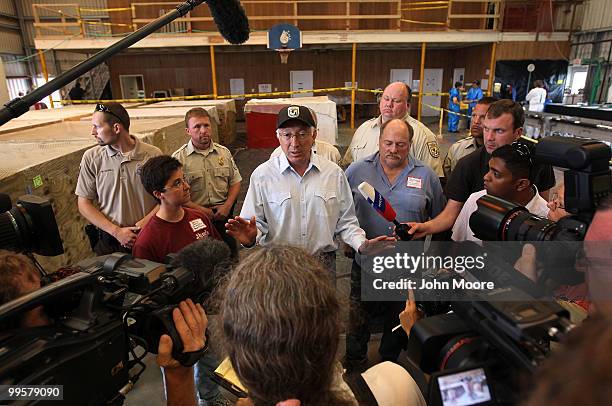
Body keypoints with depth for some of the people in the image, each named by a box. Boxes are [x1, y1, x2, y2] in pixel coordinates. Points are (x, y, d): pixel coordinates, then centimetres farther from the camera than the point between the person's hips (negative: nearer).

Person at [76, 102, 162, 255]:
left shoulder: (153, 155, -7)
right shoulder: (91, 157, -2)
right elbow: (84, 204, 0)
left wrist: (146, 222, -16)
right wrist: (116, 231, -10)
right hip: (109, 240, 1)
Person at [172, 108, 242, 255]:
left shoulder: (224, 152, 7)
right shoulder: (179, 158, -6)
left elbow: (235, 181, 10)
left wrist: (227, 205, -5)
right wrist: (202, 210, -16)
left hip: (224, 214, 3)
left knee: (231, 253, 9)